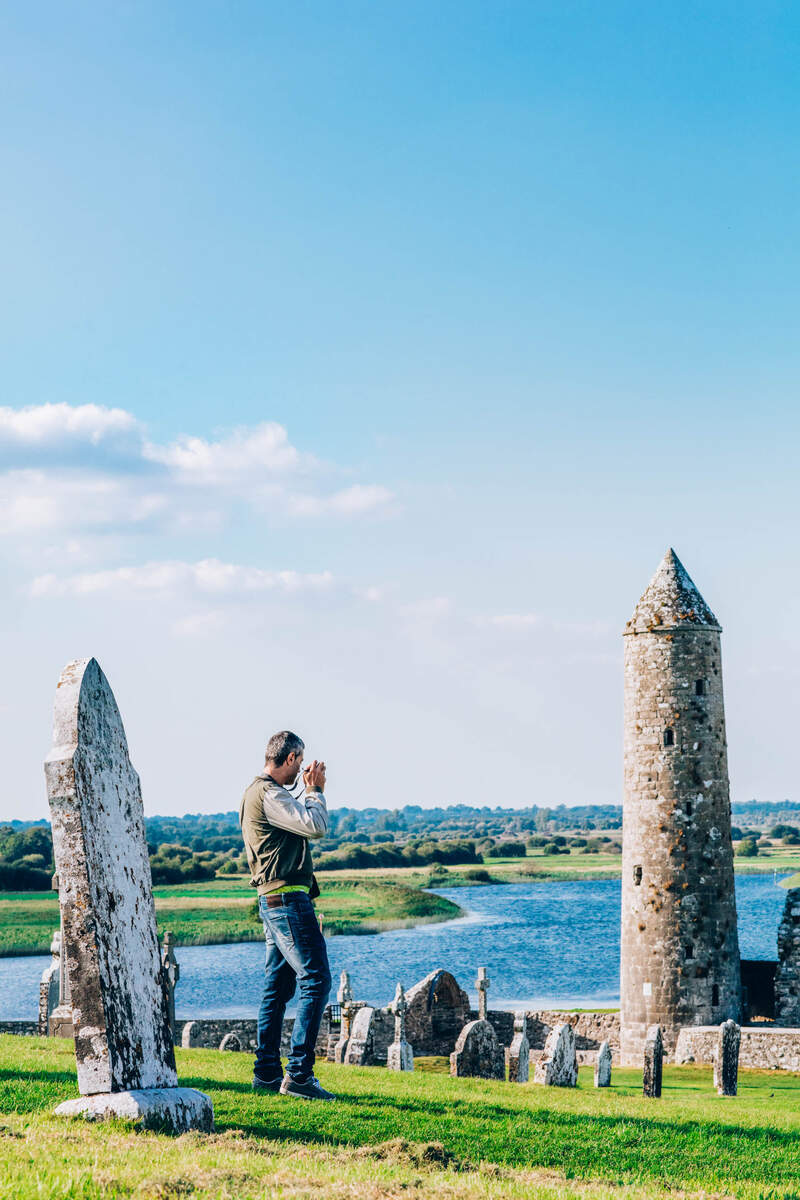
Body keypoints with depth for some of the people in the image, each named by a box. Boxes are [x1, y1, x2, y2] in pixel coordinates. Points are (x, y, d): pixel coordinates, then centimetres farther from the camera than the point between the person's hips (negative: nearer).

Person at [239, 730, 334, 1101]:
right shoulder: (269, 794, -14)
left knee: (279, 986, 13)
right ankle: (298, 1074, -15)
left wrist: (308, 792, 22)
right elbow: (317, 827, -20)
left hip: (274, 901, 11)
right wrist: (316, 790, -5)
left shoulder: (258, 792, 19)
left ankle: (267, 1073, 16)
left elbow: (301, 824, 28)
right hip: (288, 899, -11)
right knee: (315, 980, -12)